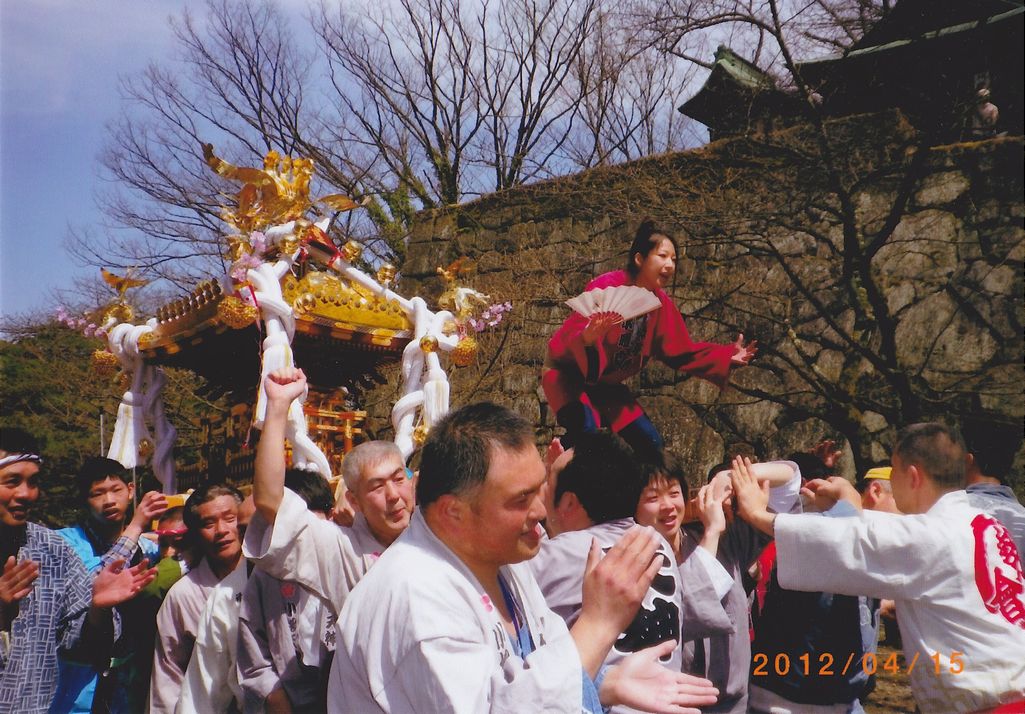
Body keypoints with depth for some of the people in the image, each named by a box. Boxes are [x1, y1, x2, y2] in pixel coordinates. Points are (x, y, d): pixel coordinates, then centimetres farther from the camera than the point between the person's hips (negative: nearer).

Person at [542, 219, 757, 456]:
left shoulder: (661, 303, -4)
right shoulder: (606, 288, -25)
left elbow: (681, 351, 1)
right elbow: (573, 334, -35)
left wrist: (727, 357, -8)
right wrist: (588, 337, -58)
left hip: (606, 383, 7)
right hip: (568, 372, -7)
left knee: (650, 443, 1)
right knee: (584, 430, -33)